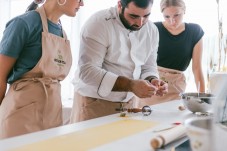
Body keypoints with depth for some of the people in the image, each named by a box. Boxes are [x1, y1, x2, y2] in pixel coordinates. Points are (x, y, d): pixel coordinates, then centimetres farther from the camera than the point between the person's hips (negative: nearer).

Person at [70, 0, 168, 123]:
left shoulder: (152, 30, 0)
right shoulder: (99, 23, -19)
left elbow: (148, 67, 7)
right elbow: (87, 70, -26)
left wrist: (153, 81, -15)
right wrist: (131, 85, -33)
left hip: (128, 103, 5)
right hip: (94, 101, -5)